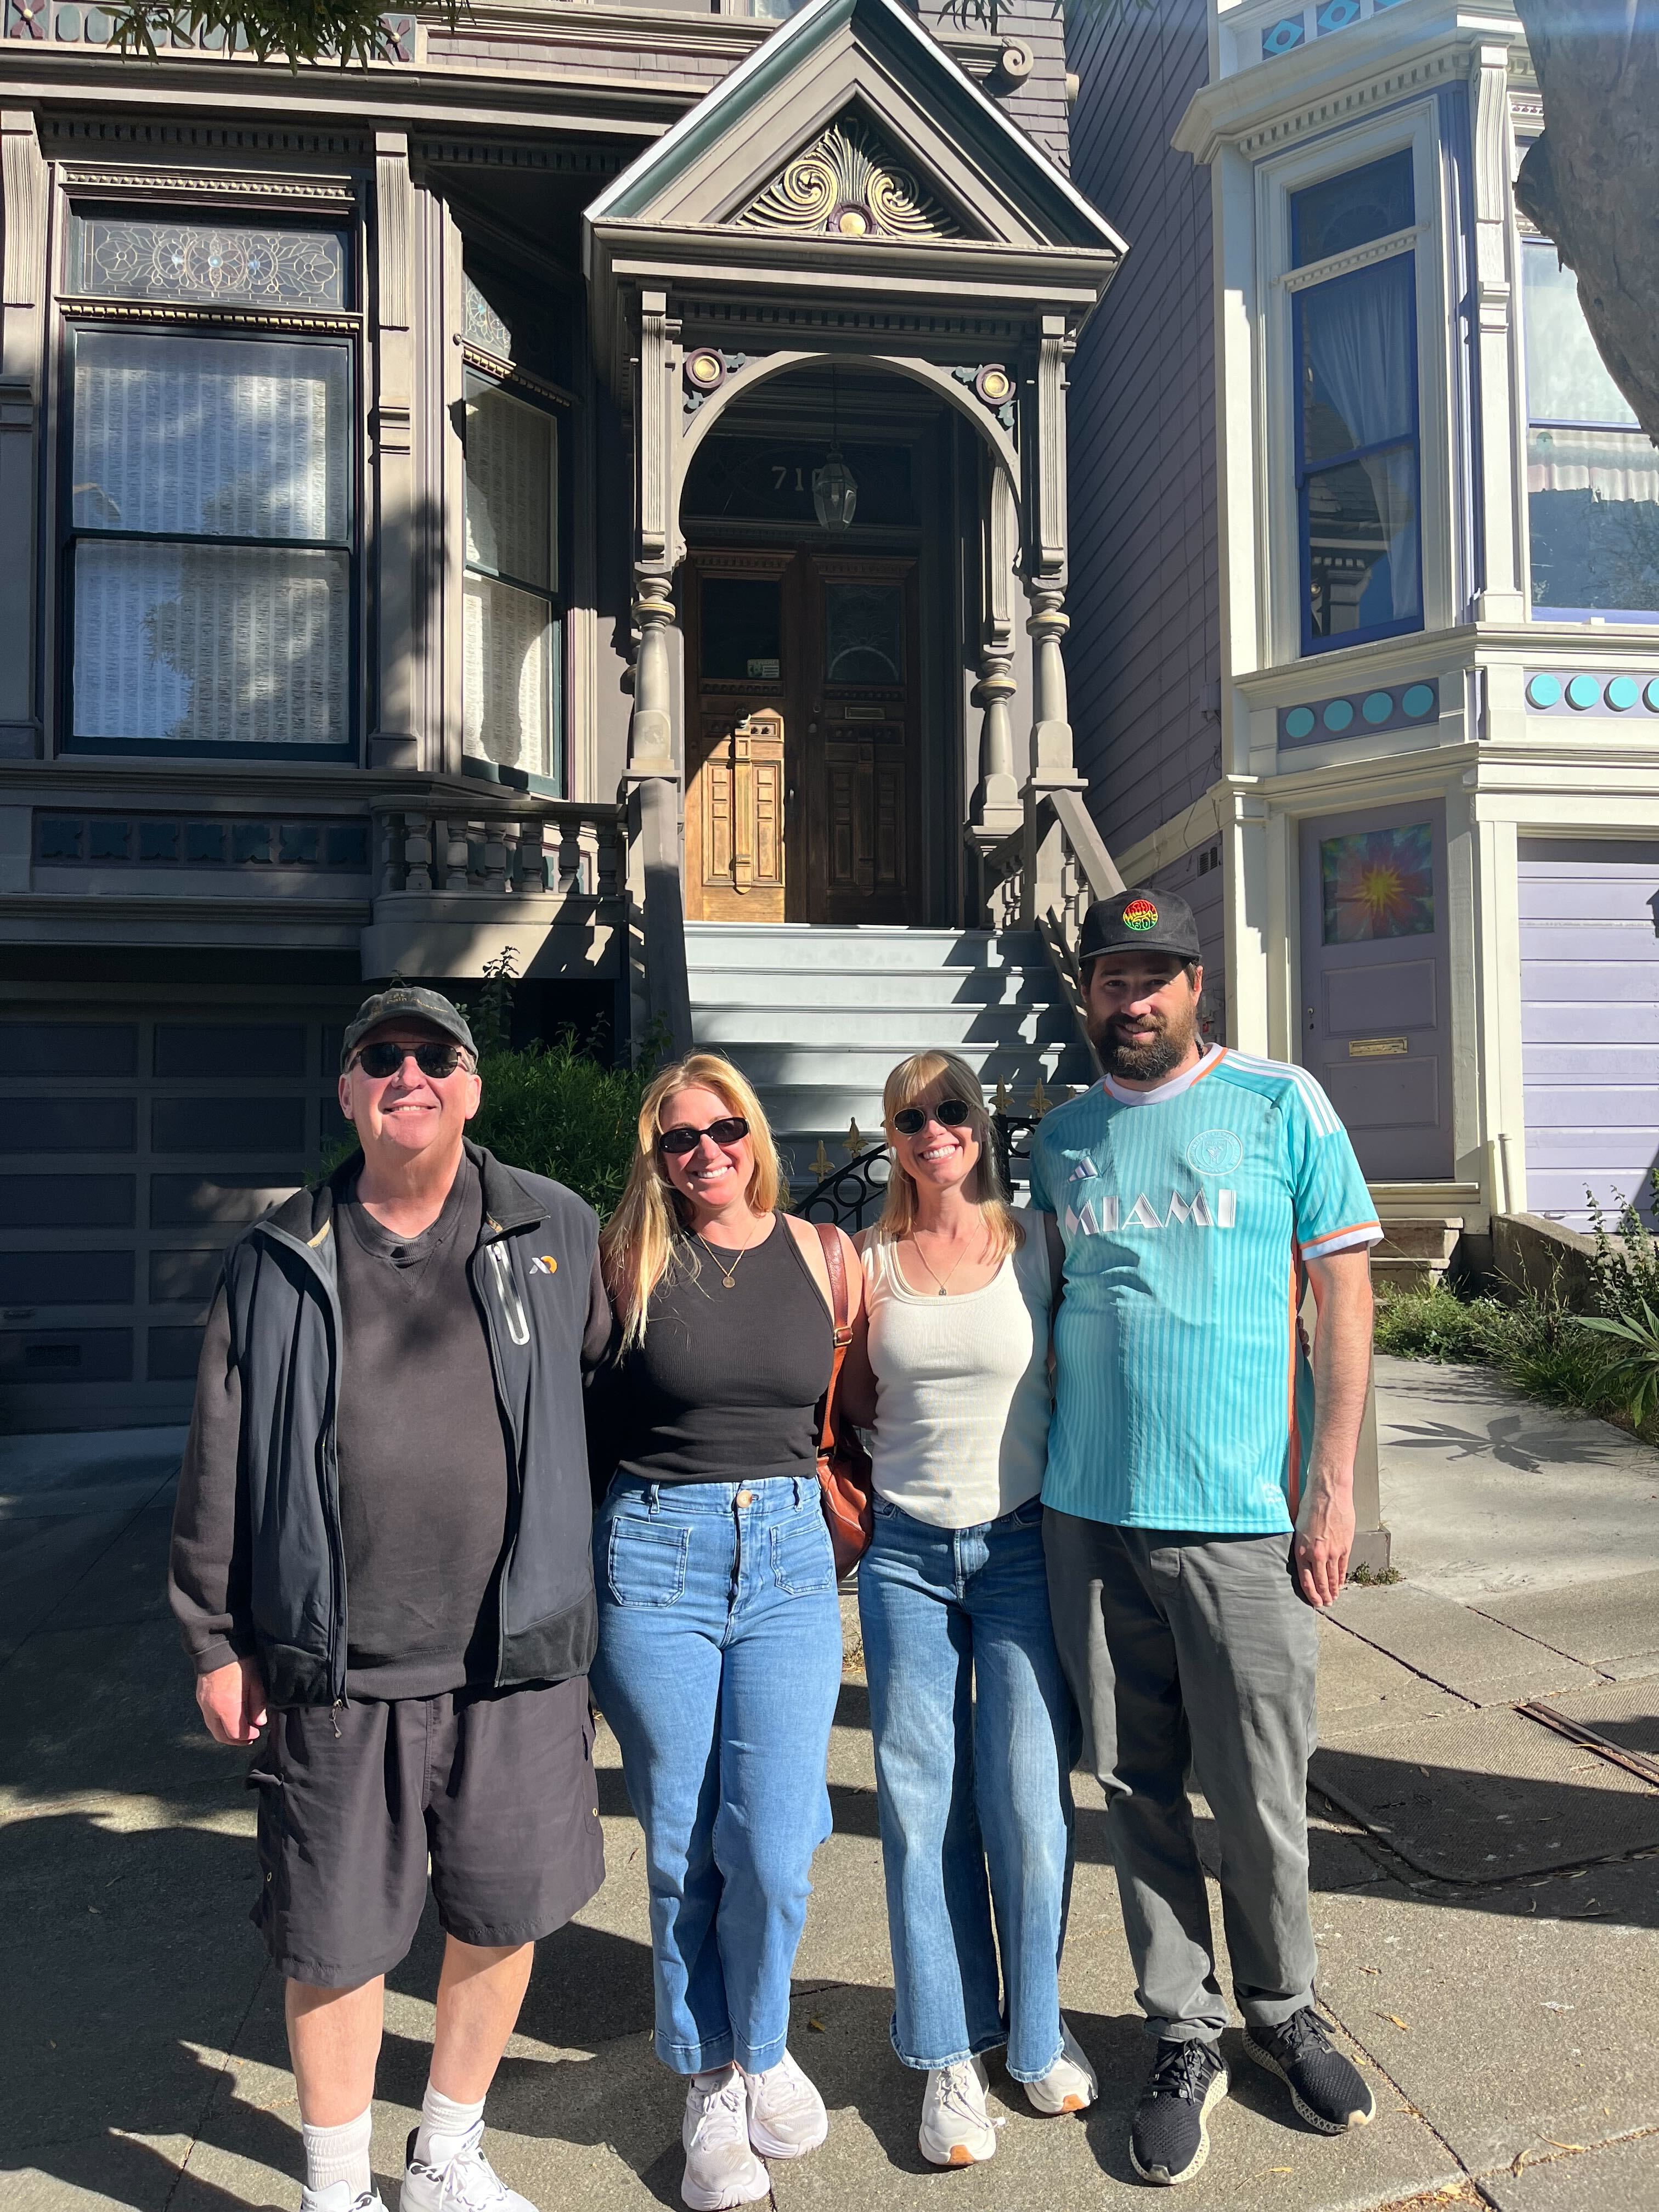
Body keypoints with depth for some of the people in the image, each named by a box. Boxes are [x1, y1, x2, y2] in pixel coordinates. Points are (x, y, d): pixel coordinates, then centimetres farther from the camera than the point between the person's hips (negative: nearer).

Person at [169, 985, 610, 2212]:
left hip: (516, 1653, 1)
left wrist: (585, 1579, 9)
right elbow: (220, 1462, 6)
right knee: (335, 1937, 11)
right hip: (334, 1665, 0)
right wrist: (217, 1640, 5)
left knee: (506, 1914, 14)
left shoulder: (558, 1234, 0)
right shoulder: (279, 1262, 1)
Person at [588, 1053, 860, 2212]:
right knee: (682, 1849, 7)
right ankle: (709, 2084, 31)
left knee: (772, 1851, -1)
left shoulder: (822, 1256, 4)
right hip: (653, 1559, -1)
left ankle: (764, 2049, 30)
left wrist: (827, 1481, 7)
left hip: (790, 1560, 2)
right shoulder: (629, 1259, -3)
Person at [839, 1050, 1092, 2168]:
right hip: (907, 1553, 2)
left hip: (1021, 1545, -1)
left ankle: (1040, 2032, 26)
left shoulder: (1034, 1244, -1)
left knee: (1028, 1803, 2)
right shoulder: (868, 1260, 3)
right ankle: (951, 2054, 24)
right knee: (922, 1808, 6)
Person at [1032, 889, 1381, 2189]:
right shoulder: (1063, 1138, 9)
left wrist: (1331, 1486, -6)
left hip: (1241, 1512, -3)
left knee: (1262, 1799, 8)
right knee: (1140, 1788, 12)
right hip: (1088, 1511, 3)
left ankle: (1284, 2012, 34)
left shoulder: (1282, 1105, -1)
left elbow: (1345, 1294, -1)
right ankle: (1186, 2037, 30)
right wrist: (1035, 1472, 10)